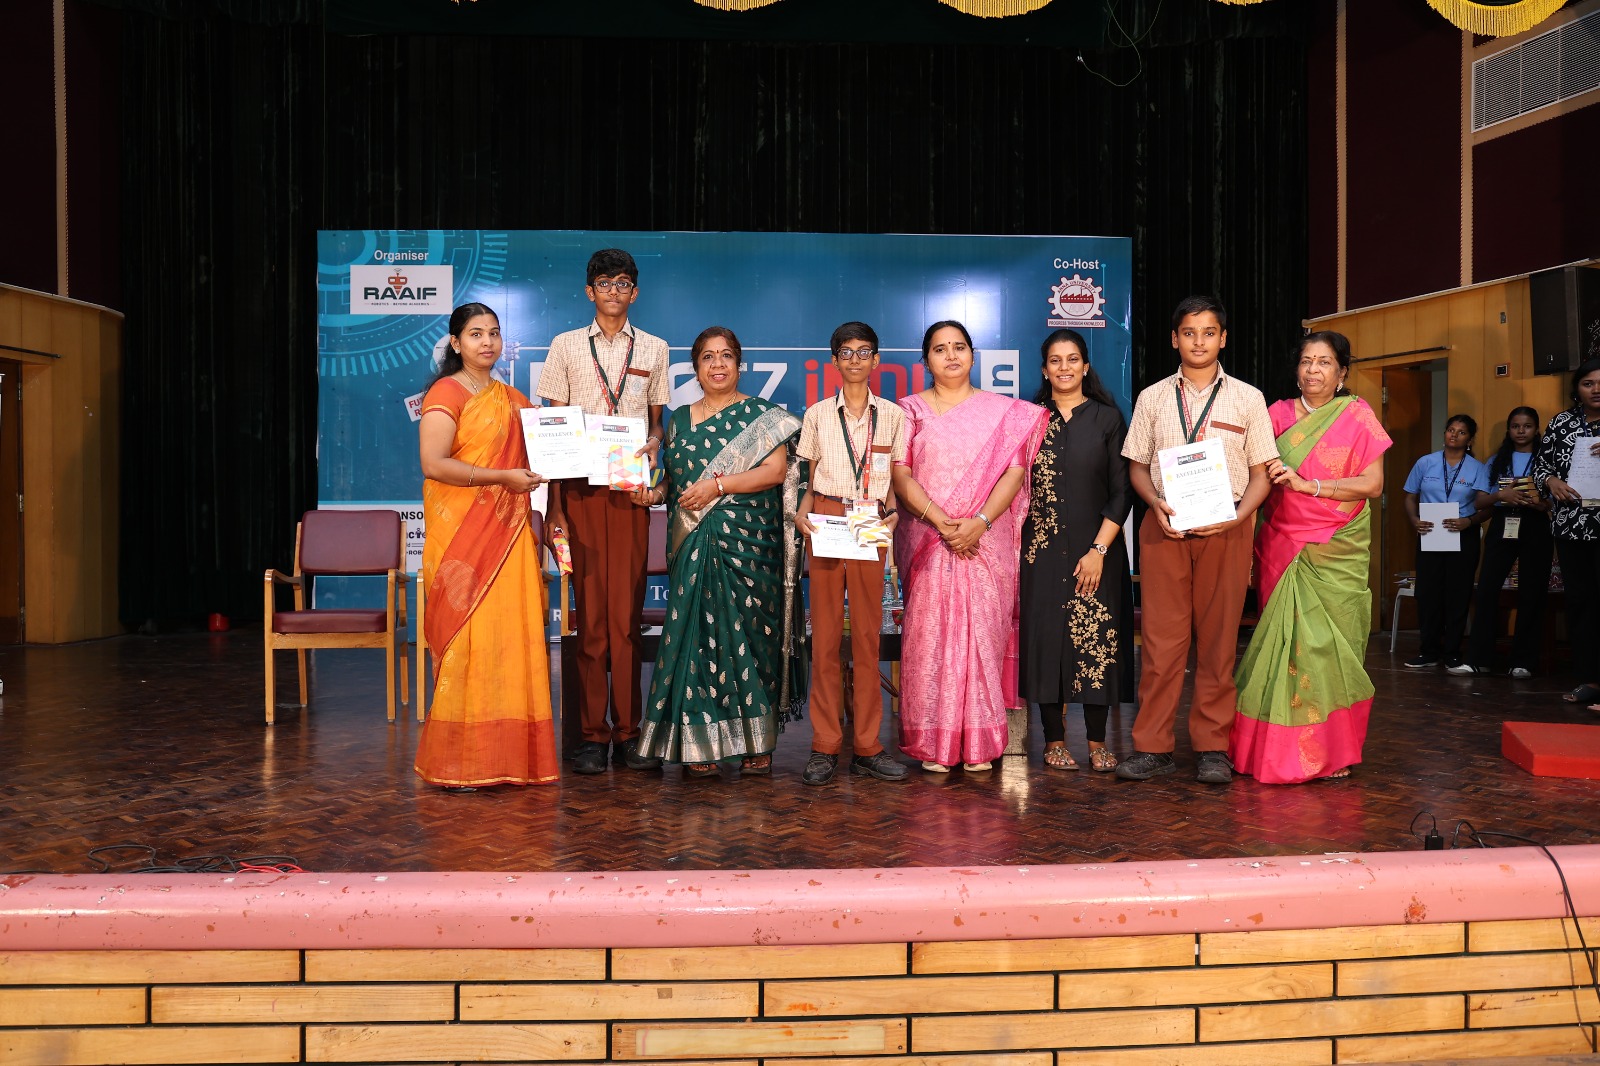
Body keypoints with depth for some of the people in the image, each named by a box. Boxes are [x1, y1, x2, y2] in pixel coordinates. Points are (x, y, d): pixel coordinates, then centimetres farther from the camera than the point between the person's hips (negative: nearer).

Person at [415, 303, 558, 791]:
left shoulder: (512, 399, 18)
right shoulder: (447, 393, -3)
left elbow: (531, 457, 30)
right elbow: (433, 464, -15)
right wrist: (503, 477, -16)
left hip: (508, 531, 6)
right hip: (461, 531, -6)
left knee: (513, 636, 3)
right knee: (467, 637, -8)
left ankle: (510, 755, 9)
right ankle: (456, 763, 0)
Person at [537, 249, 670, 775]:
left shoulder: (653, 349, 14)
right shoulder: (566, 346, 10)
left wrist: (656, 441, -7)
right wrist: (553, 507, 0)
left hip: (631, 489, 1)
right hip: (580, 488, -1)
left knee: (628, 612, -1)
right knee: (590, 613, -2)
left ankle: (628, 730, 6)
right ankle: (592, 732, 4)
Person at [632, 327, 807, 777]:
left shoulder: (761, 415, 5)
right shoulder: (679, 419, 17)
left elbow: (776, 470, -6)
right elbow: (672, 476, 19)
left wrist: (718, 485, -15)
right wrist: (655, 494, -3)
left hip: (747, 542, -3)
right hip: (693, 545, 3)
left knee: (746, 630, -4)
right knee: (696, 631, -2)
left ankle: (754, 740, 3)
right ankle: (701, 743, 3)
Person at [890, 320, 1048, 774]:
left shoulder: (1005, 411, 9)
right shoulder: (911, 409, 9)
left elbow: (1014, 472, 0)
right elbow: (901, 475, 0)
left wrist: (979, 522, -14)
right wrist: (940, 520, -14)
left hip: (986, 543, 0)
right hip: (926, 542, 0)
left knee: (982, 632, -2)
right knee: (929, 634, -2)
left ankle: (980, 744, 6)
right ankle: (933, 744, 5)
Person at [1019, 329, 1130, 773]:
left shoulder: (1108, 418, 3)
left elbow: (1122, 490, -1)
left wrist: (1099, 550, -9)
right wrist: (1018, 545, -2)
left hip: (1095, 549, -1)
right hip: (1043, 548, 1)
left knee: (1096, 639, -1)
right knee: (1046, 634, 1)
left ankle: (1097, 740, 10)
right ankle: (1054, 739, 12)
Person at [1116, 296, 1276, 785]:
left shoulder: (1247, 398, 8)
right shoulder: (1152, 398, 11)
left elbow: (1261, 473, 6)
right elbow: (1137, 466, 12)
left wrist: (1238, 514, -11)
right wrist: (1157, 503, -8)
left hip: (1225, 528, 0)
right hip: (1165, 525, 1)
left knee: (1218, 637, 2)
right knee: (1161, 635, -1)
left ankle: (1213, 747, 9)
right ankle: (1153, 746, 4)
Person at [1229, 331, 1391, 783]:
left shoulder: (1356, 416, 4)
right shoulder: (1278, 414, 10)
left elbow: (1373, 484, -5)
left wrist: (1308, 484, -13)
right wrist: (1271, 476, -8)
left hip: (1337, 550, -1)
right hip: (1282, 547, 2)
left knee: (1328, 642, -4)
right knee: (1286, 642, -2)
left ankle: (1332, 749, 6)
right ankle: (1282, 747, 6)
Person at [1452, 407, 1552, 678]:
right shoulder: (1497, 461, 12)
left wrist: (1541, 504, -18)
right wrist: (1501, 495, -11)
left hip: (1535, 528, -1)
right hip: (1501, 527, 2)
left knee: (1531, 594, 1)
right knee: (1486, 590, -6)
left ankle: (1523, 661, 7)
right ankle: (1478, 658, -3)